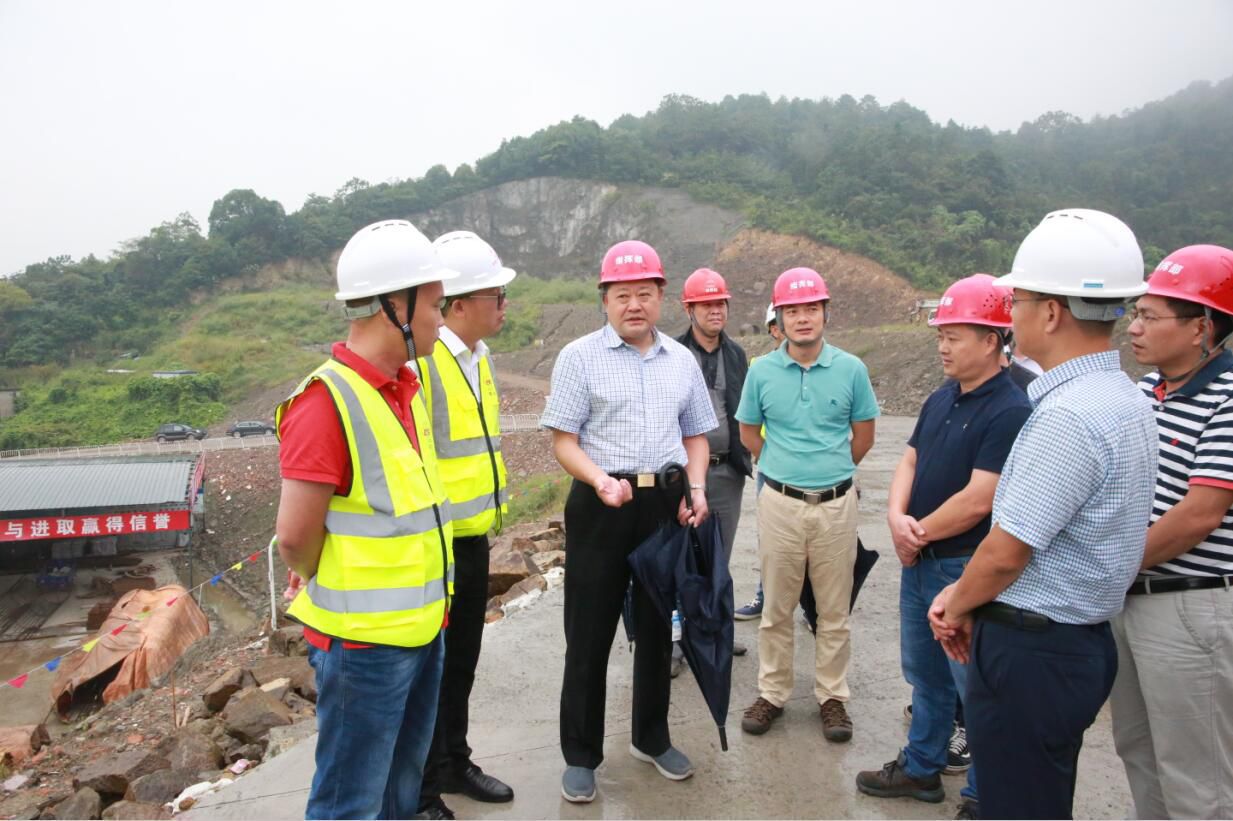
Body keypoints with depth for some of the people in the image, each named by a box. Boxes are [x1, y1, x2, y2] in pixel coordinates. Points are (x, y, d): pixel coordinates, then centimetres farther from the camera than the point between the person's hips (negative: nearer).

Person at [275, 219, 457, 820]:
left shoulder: (405, 389, 7)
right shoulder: (328, 402, -20)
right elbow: (294, 537, -20)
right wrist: (337, 590, -1)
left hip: (422, 625, 8)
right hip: (365, 637, -8)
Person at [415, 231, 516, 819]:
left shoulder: (479, 356, 10)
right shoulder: (418, 359, -21)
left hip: (473, 539, 8)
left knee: (461, 662, 21)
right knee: (427, 670, 8)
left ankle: (455, 763, 40)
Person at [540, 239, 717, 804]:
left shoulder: (682, 360, 8)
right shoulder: (580, 356, -5)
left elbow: (696, 435, 15)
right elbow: (563, 440, -8)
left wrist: (697, 490, -1)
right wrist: (601, 481, -25)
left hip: (667, 504, 4)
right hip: (600, 505, -4)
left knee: (657, 628, 16)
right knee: (589, 635, 5)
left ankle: (651, 739, 36)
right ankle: (580, 756, 22)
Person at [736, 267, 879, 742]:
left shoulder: (850, 369, -3)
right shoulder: (761, 371, -1)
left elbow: (864, 436, 8)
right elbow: (749, 434, 11)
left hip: (836, 504, 0)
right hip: (780, 504, 0)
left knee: (834, 610, 11)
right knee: (776, 608, 10)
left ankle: (832, 696, 27)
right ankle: (772, 693, 26)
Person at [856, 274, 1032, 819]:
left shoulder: (1011, 412, -19)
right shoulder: (940, 400, 8)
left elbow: (977, 501, -24)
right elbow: (909, 462, 8)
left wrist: (919, 533, -12)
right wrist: (897, 517, -11)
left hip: (967, 568, -8)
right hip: (918, 562, 8)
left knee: (973, 684, 7)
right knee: (924, 672, 21)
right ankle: (922, 768, 39)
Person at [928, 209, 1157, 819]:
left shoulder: (1069, 416, -26)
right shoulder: (1123, 398, 7)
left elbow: (1006, 552, -23)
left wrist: (958, 606, -3)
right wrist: (967, 599, 10)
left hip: (1031, 653, -10)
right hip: (1079, 641, 10)